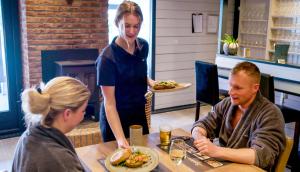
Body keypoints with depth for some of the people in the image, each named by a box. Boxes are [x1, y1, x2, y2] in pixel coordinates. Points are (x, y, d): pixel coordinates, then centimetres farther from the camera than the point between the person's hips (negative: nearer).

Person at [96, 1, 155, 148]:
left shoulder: (143, 46, -5)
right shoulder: (108, 57, -24)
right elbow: (109, 103, -24)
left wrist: (150, 82, -7)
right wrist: (120, 138, -33)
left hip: (140, 114, 6)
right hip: (116, 119, -5)